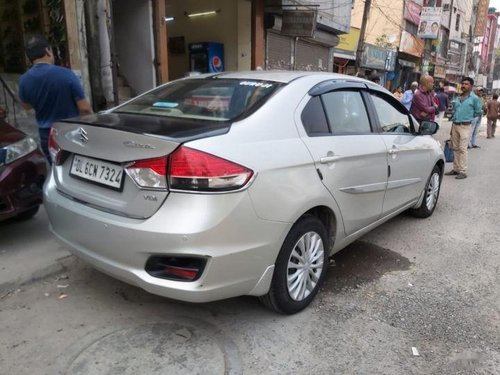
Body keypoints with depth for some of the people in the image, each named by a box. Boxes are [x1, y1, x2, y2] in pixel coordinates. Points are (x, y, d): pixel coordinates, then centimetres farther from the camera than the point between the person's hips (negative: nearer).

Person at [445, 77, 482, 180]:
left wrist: (468, 117, 9)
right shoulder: (458, 97, 11)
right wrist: (454, 118, 13)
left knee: (462, 149, -9)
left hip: (464, 126, -6)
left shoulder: (474, 98, -5)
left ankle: (463, 171, -7)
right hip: (454, 125, 6)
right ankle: (456, 169, 17)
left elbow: (478, 112, 3)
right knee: (455, 148, 9)